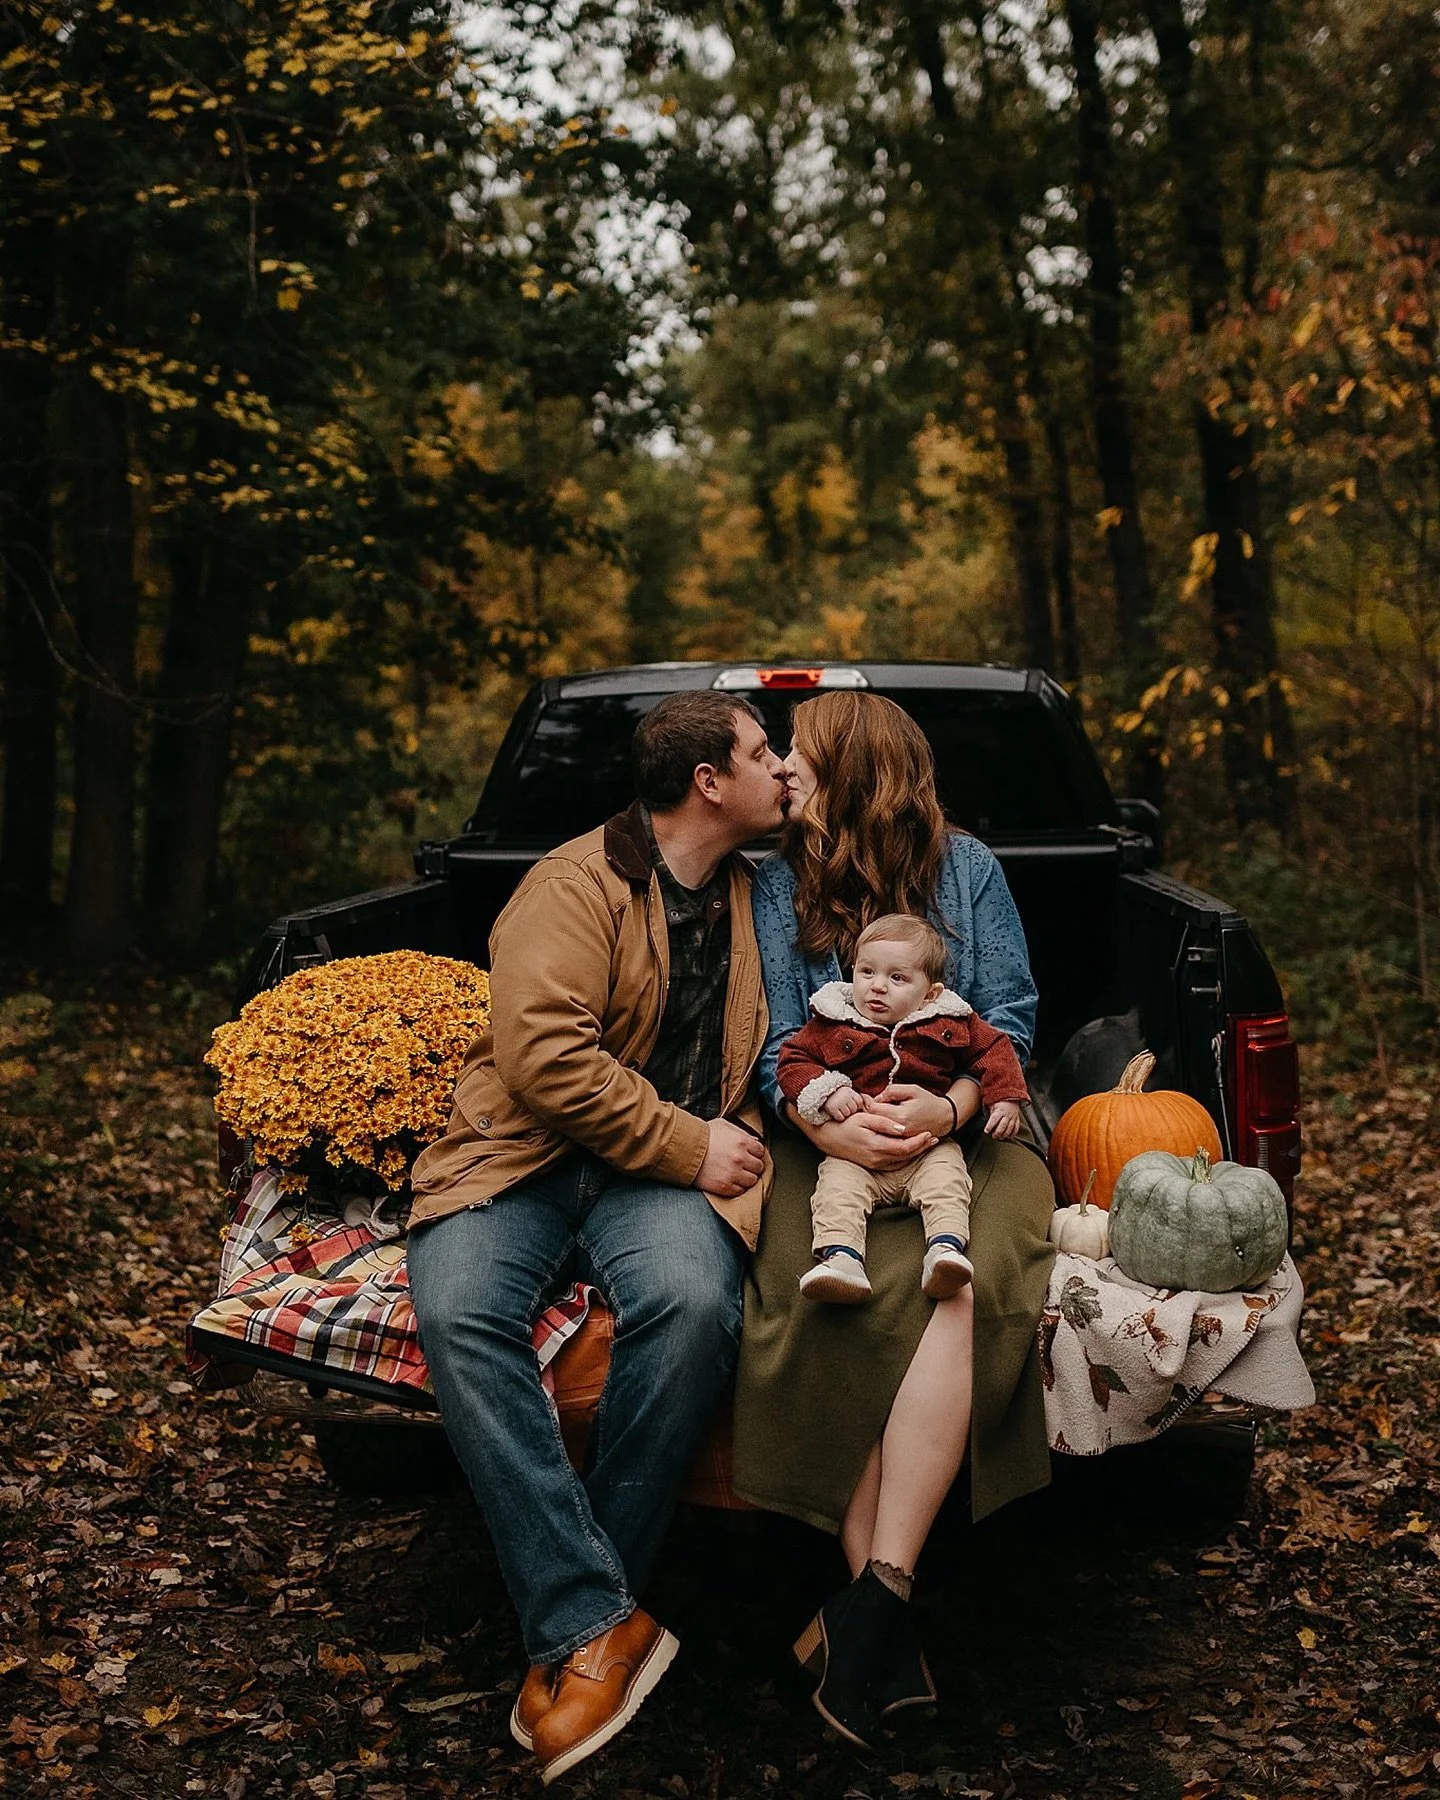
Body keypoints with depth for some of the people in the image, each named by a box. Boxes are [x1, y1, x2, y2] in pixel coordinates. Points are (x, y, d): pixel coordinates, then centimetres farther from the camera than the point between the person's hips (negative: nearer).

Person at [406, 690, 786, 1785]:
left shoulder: (758, 897, 18)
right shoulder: (579, 884, -2)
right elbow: (543, 1051, -15)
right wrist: (684, 1145, -13)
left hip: (667, 1172, 3)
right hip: (527, 1156, -3)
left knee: (693, 1304, -32)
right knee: (460, 1315, -34)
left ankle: (571, 1632, -21)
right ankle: (597, 1625, -29)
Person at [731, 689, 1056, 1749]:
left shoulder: (967, 868, 9)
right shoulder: (778, 885, 12)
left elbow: (1013, 1018, 5)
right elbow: (775, 1043, 5)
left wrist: (948, 1107, -15)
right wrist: (830, 1126, -17)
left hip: (959, 1136, 0)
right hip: (829, 1142, 1)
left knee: (956, 1292, -33)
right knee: (832, 1299, -32)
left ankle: (878, 1593, -33)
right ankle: (887, 1625, -29)